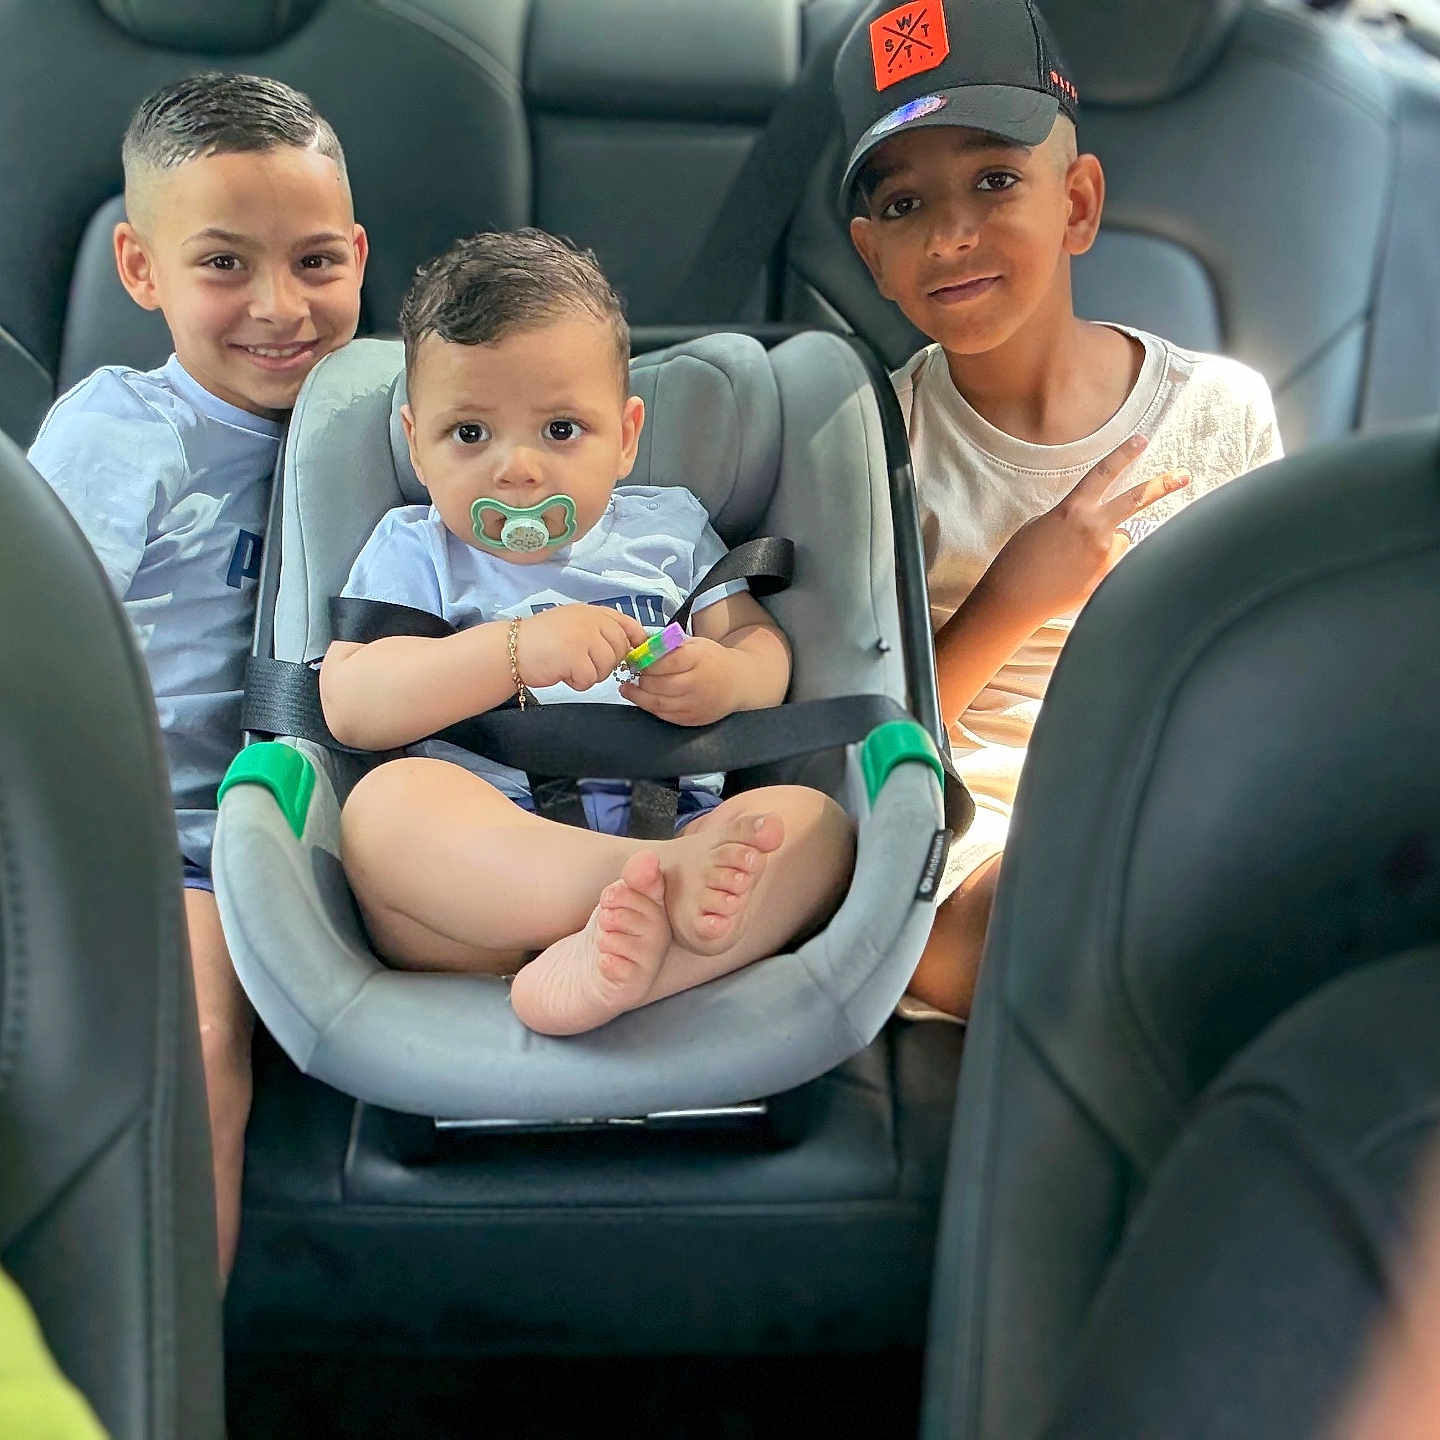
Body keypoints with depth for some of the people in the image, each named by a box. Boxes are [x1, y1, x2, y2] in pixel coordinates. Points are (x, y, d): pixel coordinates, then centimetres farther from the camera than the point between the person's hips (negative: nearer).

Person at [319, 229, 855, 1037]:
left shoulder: (668, 526, 24)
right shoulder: (415, 553, 14)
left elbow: (762, 642, 19)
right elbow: (350, 707, -2)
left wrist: (727, 680, -8)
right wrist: (516, 651, -16)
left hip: (677, 828, 3)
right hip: (481, 871, -2)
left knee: (817, 823, -24)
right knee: (389, 800, -32)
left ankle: (608, 971, -47)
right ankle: (667, 886, -45)